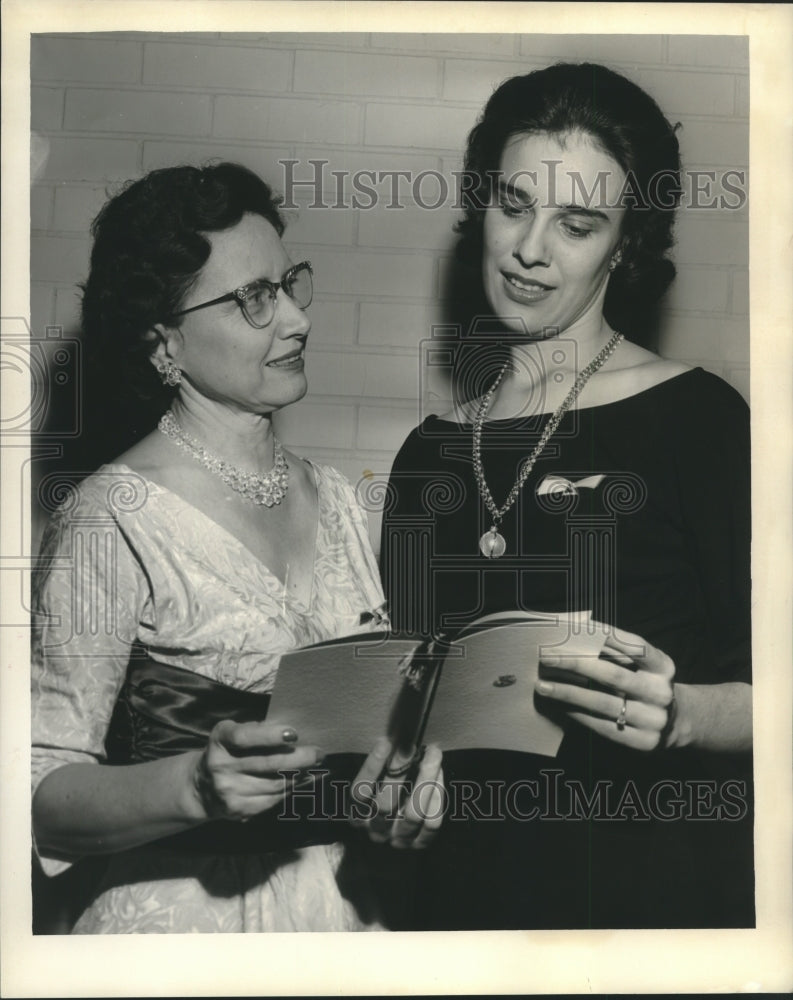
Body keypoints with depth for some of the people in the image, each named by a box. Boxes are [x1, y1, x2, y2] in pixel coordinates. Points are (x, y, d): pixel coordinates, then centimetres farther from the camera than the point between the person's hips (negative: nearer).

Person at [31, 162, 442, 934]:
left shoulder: (333, 499, 2)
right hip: (190, 919, -5)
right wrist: (198, 785, -31)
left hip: (352, 907, 6)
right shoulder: (114, 521, -16)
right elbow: (41, 795, -16)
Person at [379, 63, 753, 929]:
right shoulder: (430, 454, 5)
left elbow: (766, 695, -10)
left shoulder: (697, 418, -7)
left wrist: (677, 714, -27)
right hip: (465, 883, 4)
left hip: (659, 887, -4)